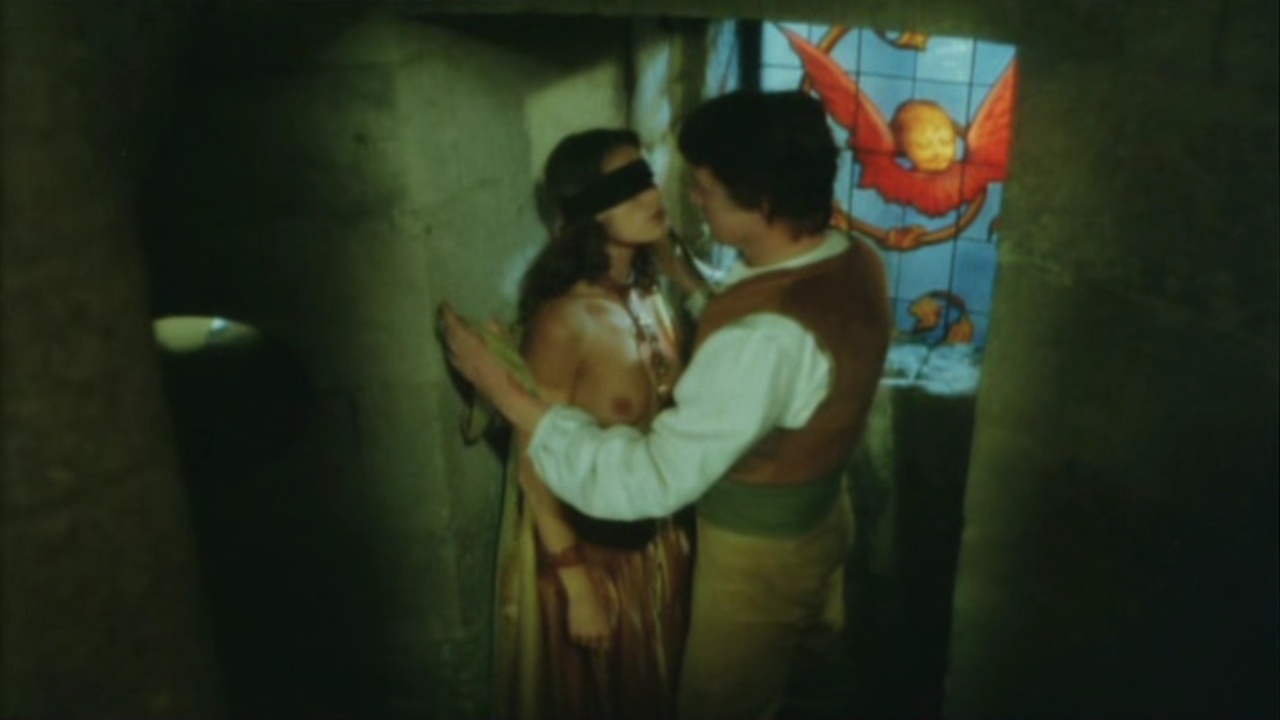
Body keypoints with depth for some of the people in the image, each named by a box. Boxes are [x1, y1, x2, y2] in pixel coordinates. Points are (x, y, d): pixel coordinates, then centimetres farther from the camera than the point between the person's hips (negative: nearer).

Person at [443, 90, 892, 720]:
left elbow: (651, 480, -37)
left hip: (758, 557, -8)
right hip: (824, 518, 8)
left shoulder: (769, 336, -40)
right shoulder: (854, 259, -10)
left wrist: (508, 394, -34)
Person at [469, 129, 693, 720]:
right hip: (586, 542, -6)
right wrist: (578, 585, -18)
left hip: (655, 529, 6)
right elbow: (534, 465, -22)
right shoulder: (562, 320, -27)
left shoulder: (648, 291, -4)